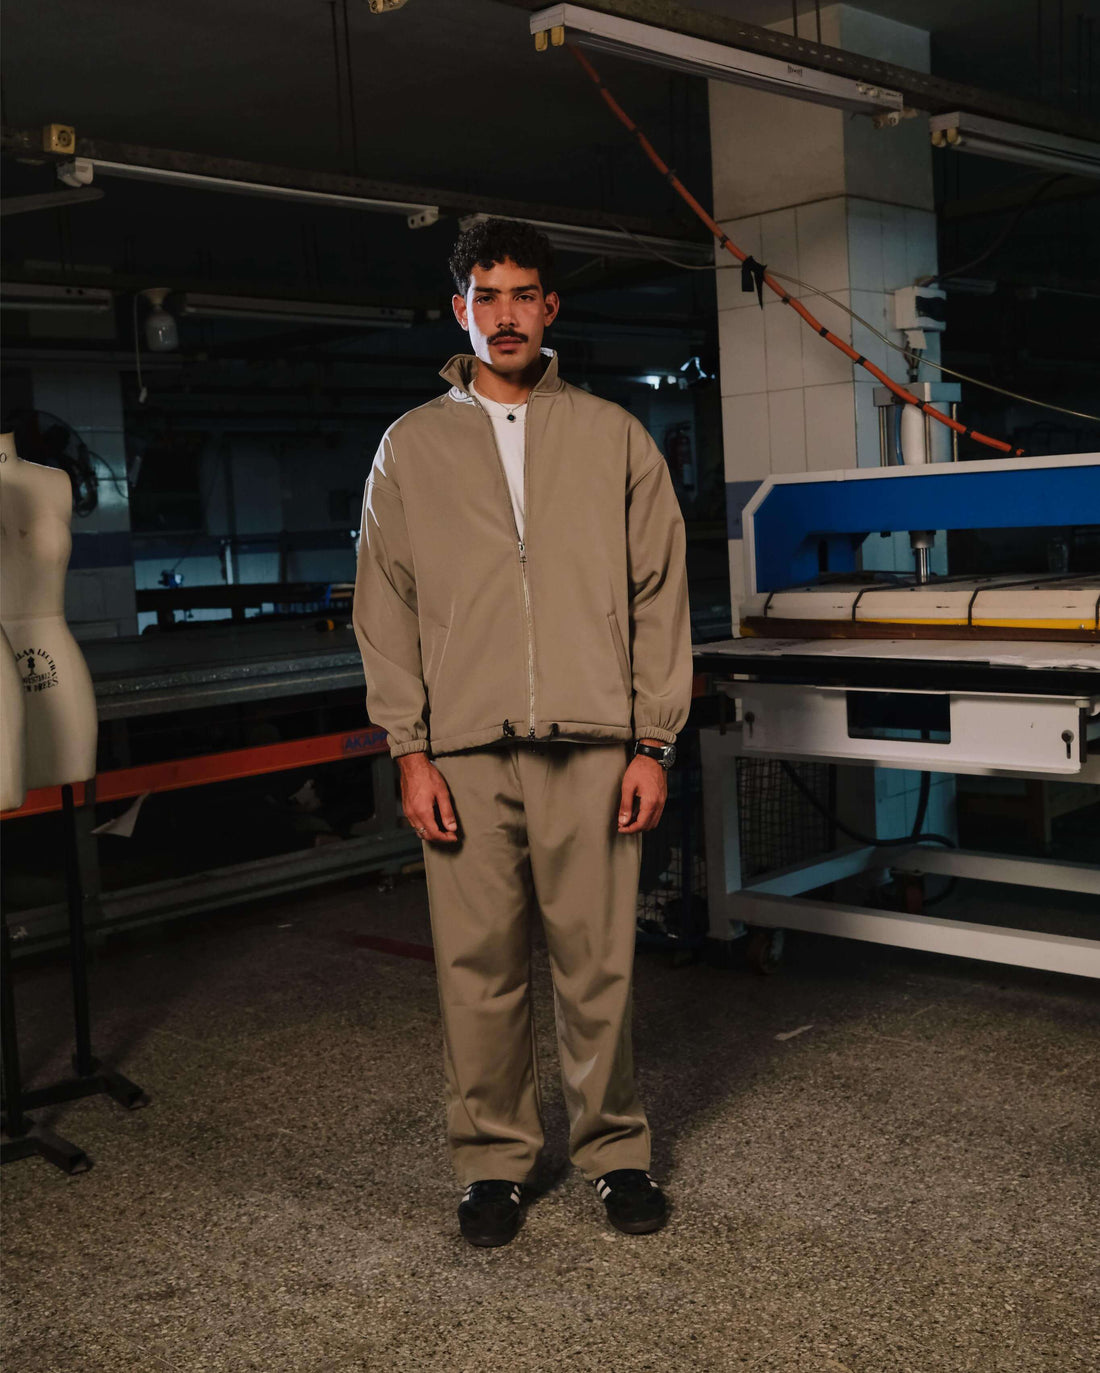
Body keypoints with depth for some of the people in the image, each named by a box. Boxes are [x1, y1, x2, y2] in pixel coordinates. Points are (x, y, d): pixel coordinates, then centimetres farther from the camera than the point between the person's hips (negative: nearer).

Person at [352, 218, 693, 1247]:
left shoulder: (613, 438, 10)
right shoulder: (410, 447, 11)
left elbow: (660, 595, 7)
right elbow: (385, 609, 8)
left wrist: (652, 743, 0)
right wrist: (410, 751, 0)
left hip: (592, 747, 0)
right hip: (464, 754, 1)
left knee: (598, 966, 4)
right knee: (478, 970, 5)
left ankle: (615, 1150, 22)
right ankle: (494, 1160, 21)